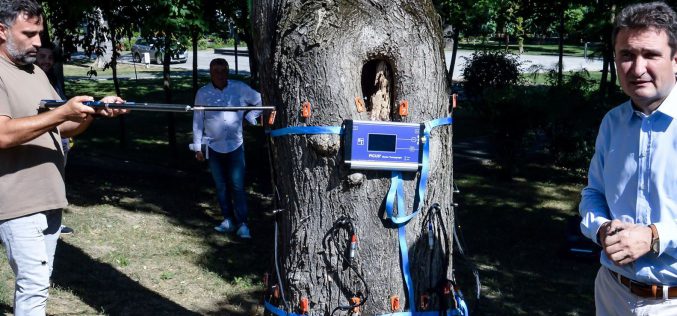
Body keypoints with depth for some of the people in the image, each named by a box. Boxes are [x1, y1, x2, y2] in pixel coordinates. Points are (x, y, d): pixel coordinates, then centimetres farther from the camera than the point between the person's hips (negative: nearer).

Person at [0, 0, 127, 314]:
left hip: (48, 199, 8)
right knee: (34, 285, -9)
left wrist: (95, 110, -4)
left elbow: (64, 128, 15)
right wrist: (63, 112, -25)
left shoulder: (37, 73, 15)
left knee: (34, 283, 15)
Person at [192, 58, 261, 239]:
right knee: (221, 186, 8)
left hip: (235, 145, -1)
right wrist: (198, 147, 3)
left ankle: (242, 224, -1)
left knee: (237, 186, -6)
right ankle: (228, 220, 18)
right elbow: (197, 121, 3)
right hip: (214, 147, 2)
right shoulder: (203, 93, -2)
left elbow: (260, 101, 10)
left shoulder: (240, 89, -4)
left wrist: (250, 117, -2)